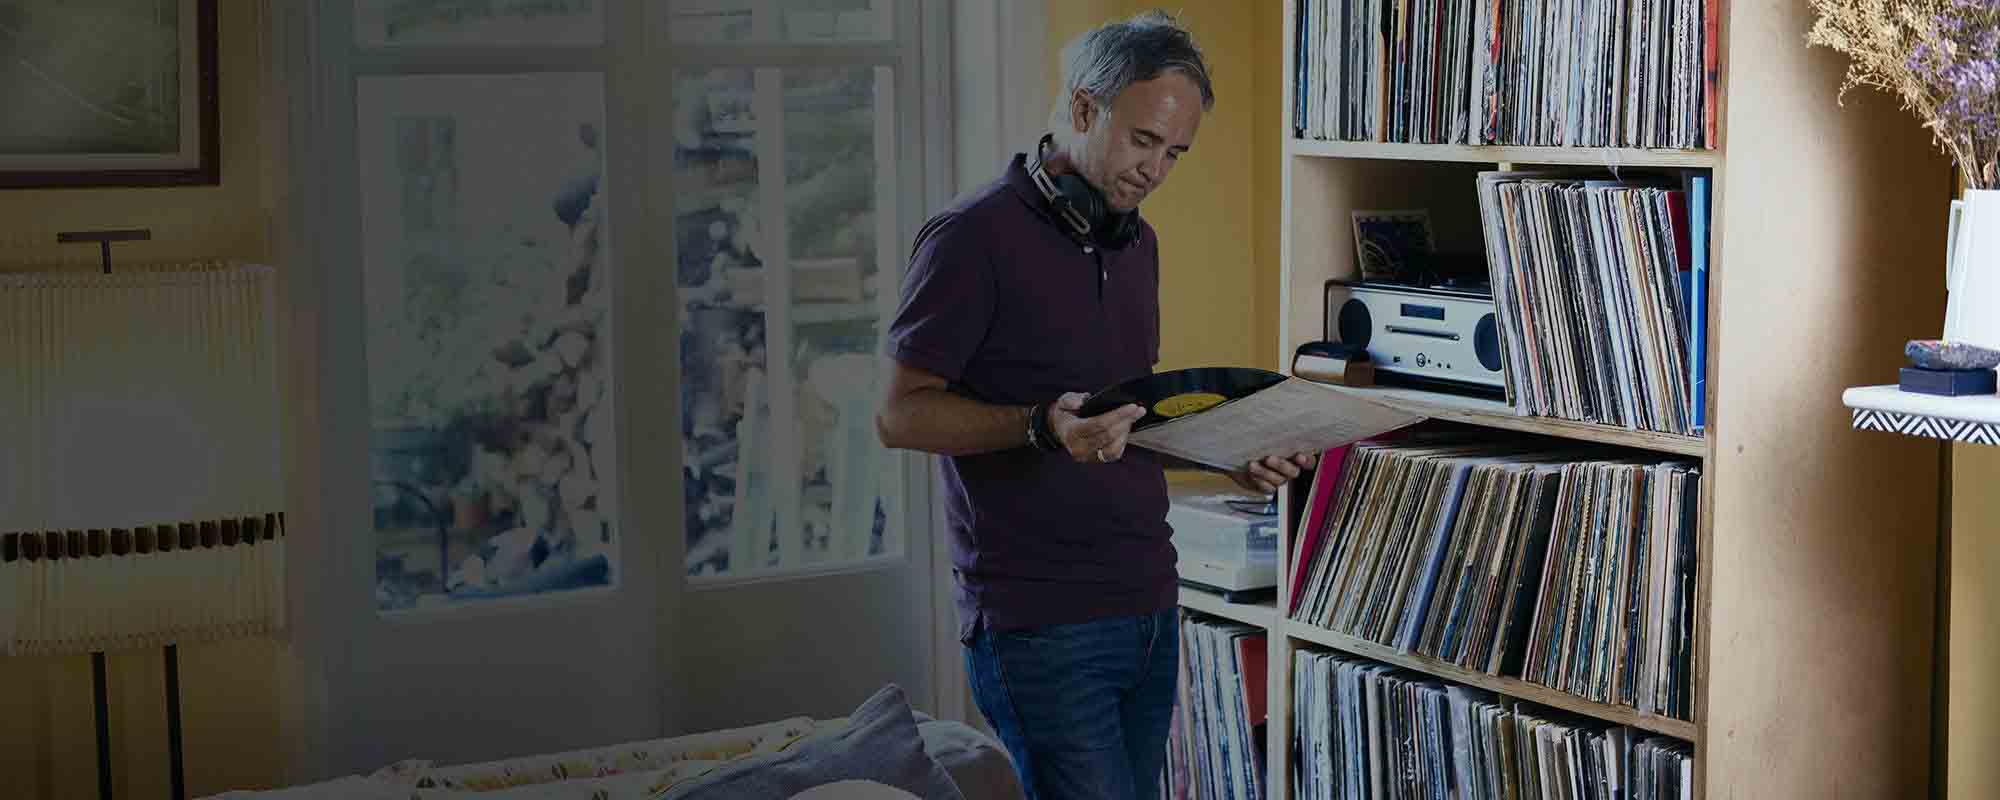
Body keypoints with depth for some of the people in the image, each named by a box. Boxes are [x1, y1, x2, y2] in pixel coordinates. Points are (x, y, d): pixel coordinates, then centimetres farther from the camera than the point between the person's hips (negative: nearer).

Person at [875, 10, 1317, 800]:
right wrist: (1041, 429, -26)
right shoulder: (974, 238, -10)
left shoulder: (1136, 243, 16)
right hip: (1040, 622, -8)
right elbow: (901, 415, -11)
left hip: (1148, 608, 8)